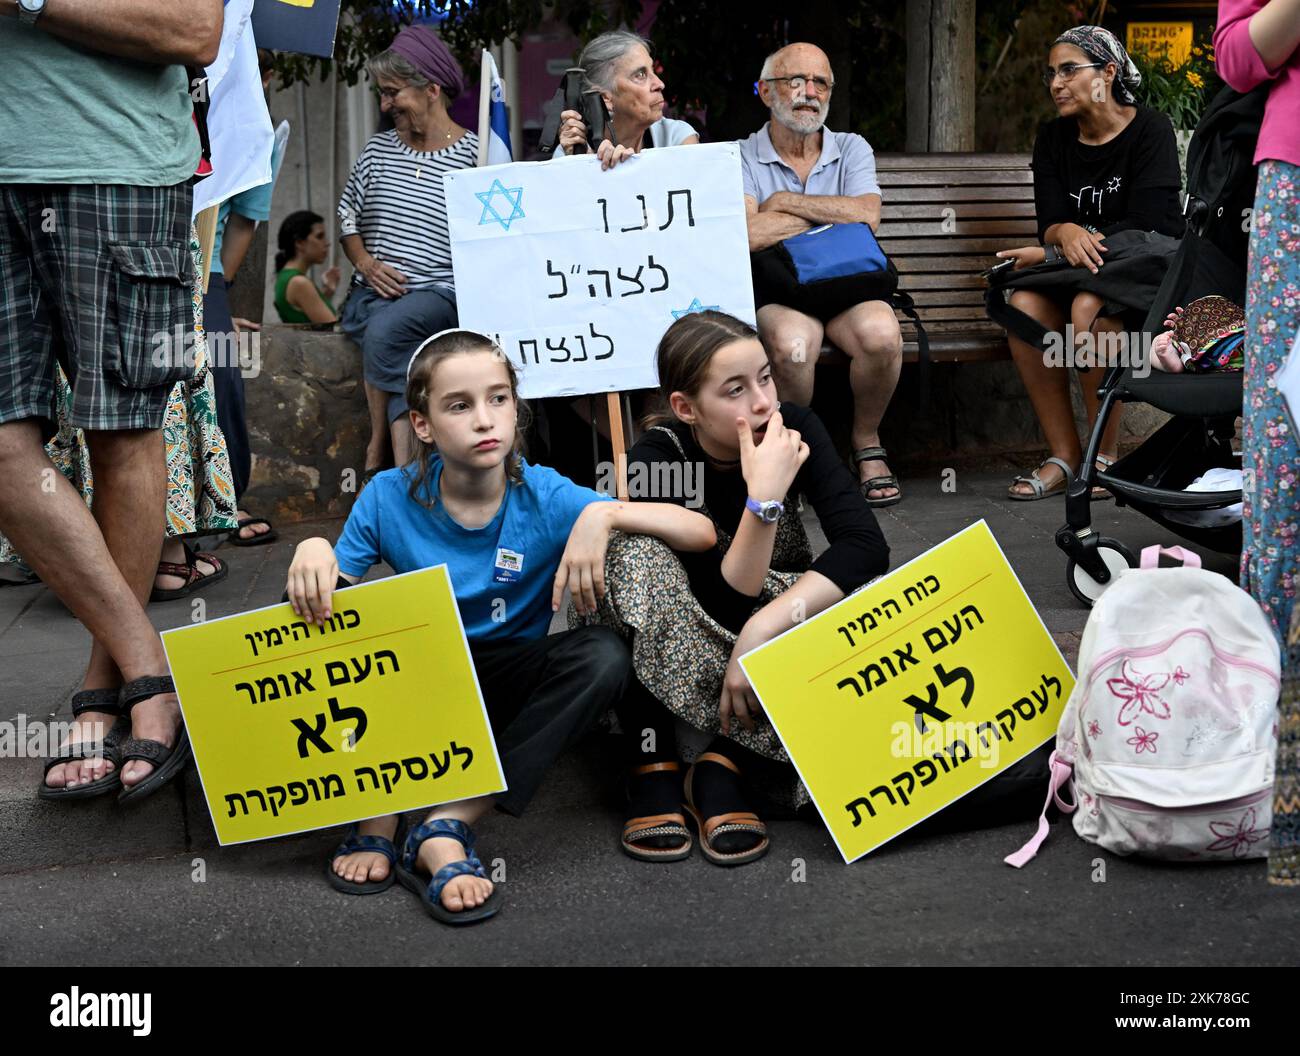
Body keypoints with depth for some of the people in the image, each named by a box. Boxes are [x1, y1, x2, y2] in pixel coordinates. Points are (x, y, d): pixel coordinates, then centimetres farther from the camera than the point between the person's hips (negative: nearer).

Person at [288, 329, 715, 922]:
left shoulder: (543, 497, -14)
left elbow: (702, 532, -19)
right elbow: (333, 596, -8)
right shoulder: (389, 498, -10)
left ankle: (446, 829, -30)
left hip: (507, 686, 0)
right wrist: (312, 552, -29)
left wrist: (604, 515, -34)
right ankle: (375, 818, -21)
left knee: (603, 658, -28)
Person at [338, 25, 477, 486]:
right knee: (401, 361, -29)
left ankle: (376, 452, -25)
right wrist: (365, 263, 4)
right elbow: (348, 219, 22)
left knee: (386, 331, -35)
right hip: (374, 292, 4)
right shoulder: (378, 148, 16)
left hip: (440, 292, -4)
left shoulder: (475, 155, 1)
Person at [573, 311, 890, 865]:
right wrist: (765, 496, -45)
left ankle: (724, 760, -20)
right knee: (636, 553, -33)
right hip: (669, 647, -2)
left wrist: (765, 624, -37)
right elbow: (729, 602, -31)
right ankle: (651, 760, -23)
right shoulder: (655, 462, -25)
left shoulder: (795, 429, -17)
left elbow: (867, 544, -28)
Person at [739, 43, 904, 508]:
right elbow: (748, 235, -16)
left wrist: (786, 200, -8)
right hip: (778, 293, -2)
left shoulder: (852, 149, 11)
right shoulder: (742, 159, 3)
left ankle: (866, 441, -4)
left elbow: (867, 217, -9)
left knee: (881, 335, -31)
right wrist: (833, 214, -5)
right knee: (792, 344, -36)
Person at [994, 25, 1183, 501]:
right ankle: (1064, 456, -20)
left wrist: (1049, 253, -21)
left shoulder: (1150, 130, -8)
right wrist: (1066, 233, -30)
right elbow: (1049, 224, -3)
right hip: (1080, 271, 5)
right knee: (1025, 303, -27)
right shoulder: (1052, 139, 7)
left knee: (1089, 306, -35)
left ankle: (1105, 457, -21)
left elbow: (1144, 227, -18)